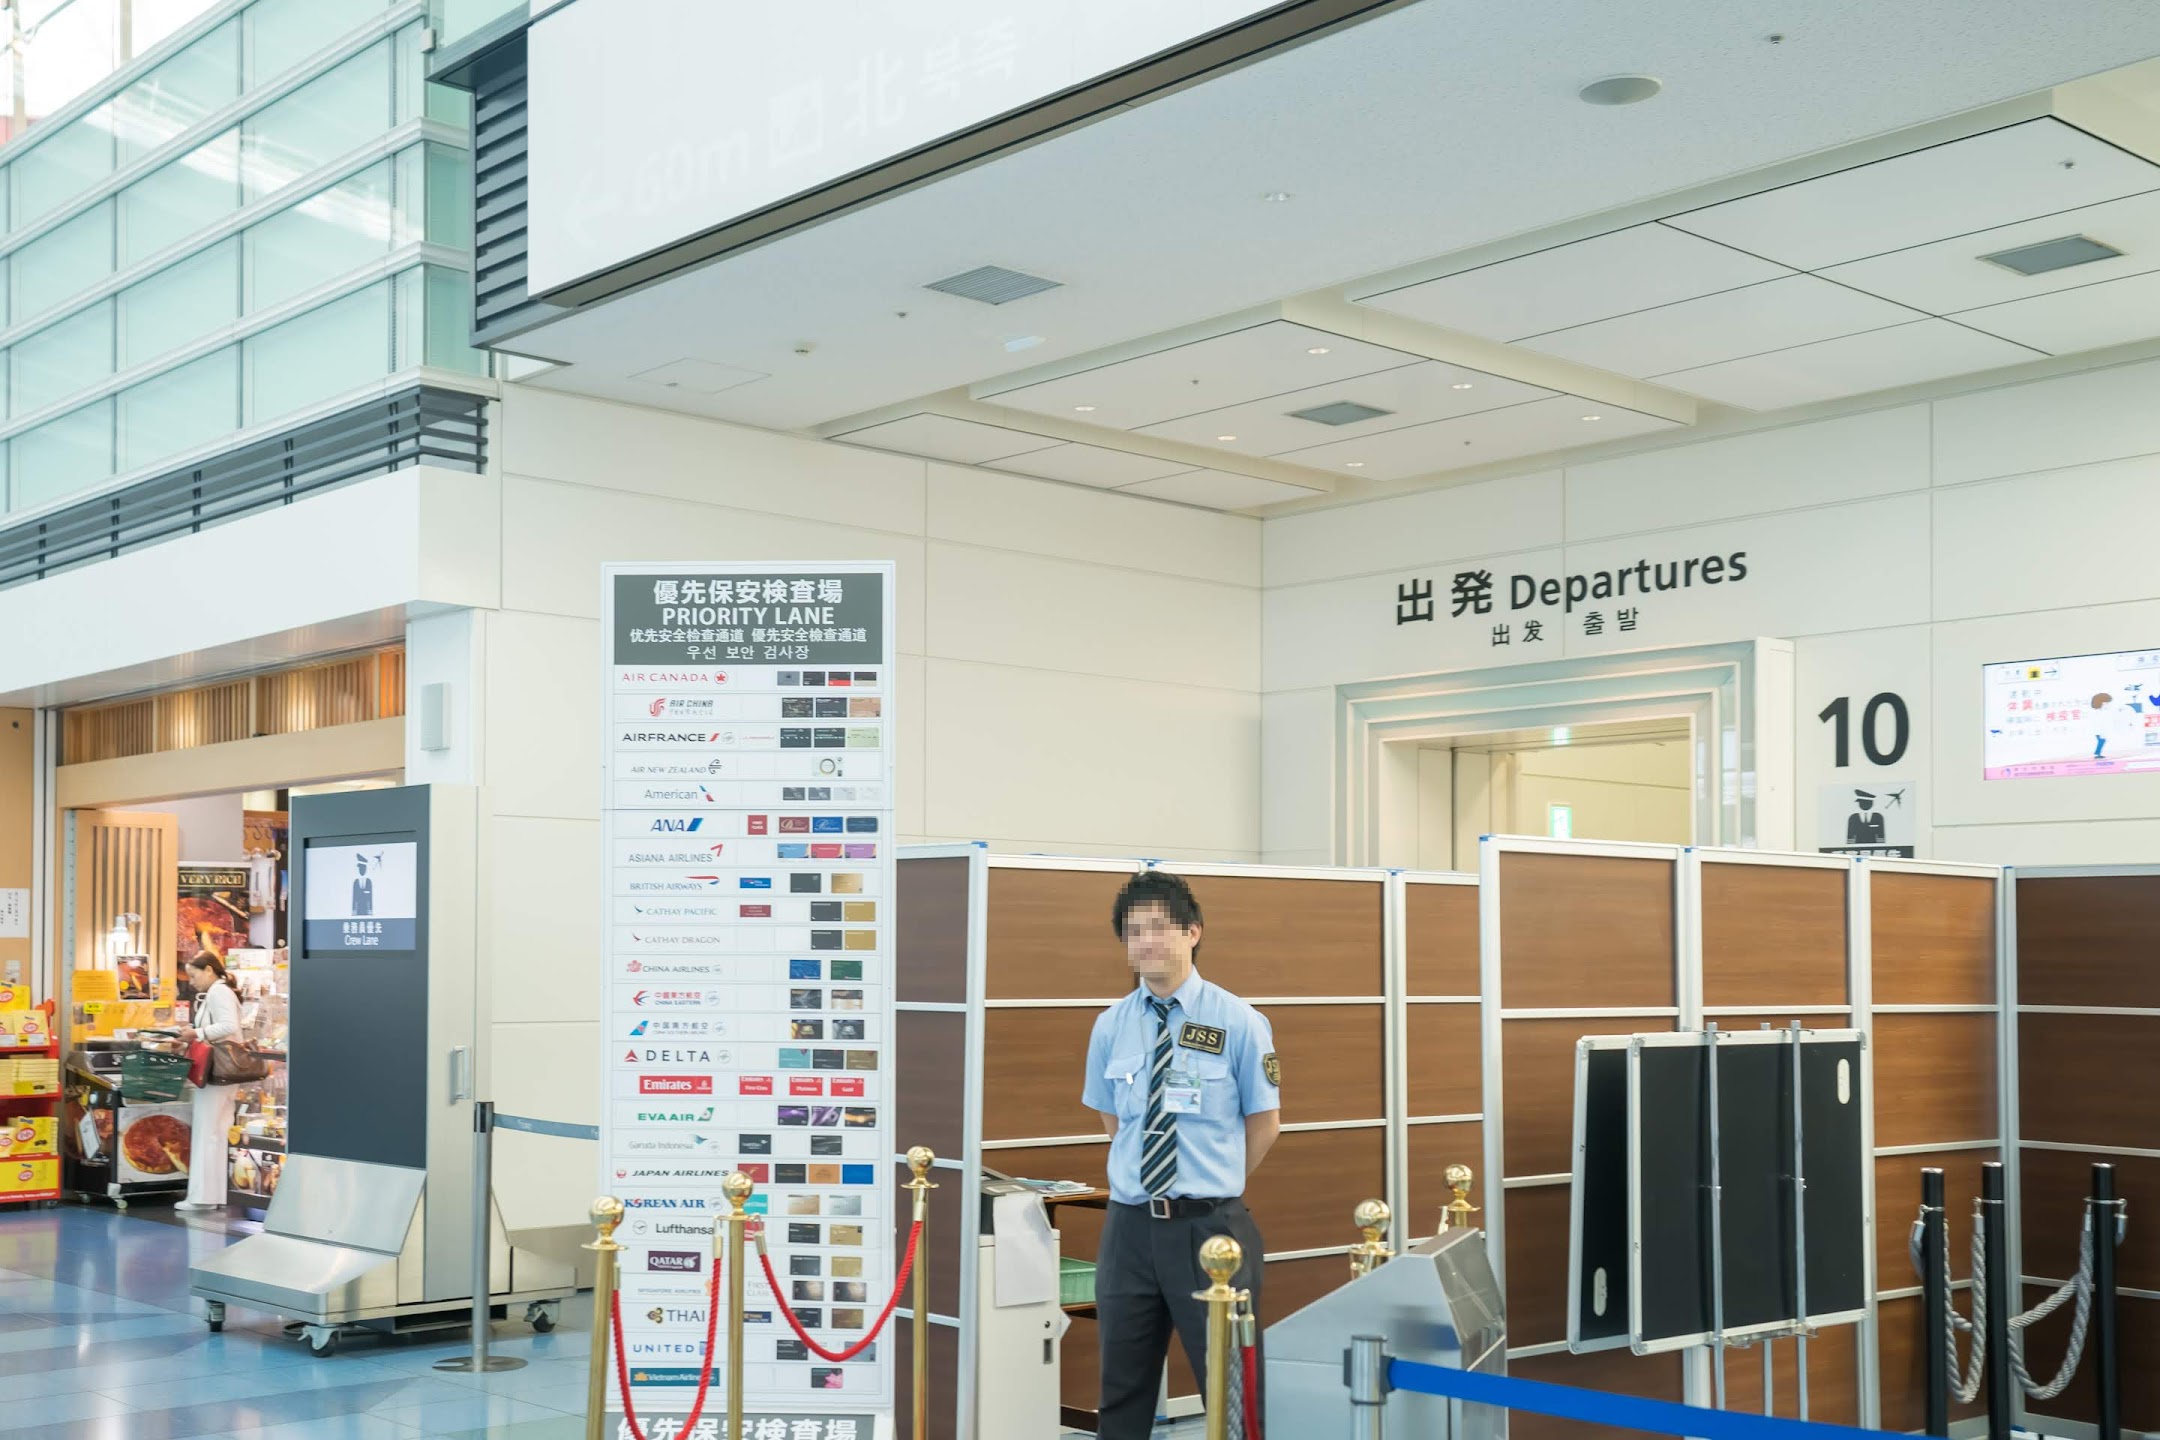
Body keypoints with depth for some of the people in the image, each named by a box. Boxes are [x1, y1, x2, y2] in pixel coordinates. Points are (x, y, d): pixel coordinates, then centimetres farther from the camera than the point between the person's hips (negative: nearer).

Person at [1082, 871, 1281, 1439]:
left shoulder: (1238, 1022, -6)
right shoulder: (1110, 1026, 3)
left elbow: (1264, 1125, 3)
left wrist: (1217, 1185, 6)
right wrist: (1147, 1177, 9)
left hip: (1208, 1228, -3)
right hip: (1130, 1226, 3)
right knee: (1122, 1390, 13)